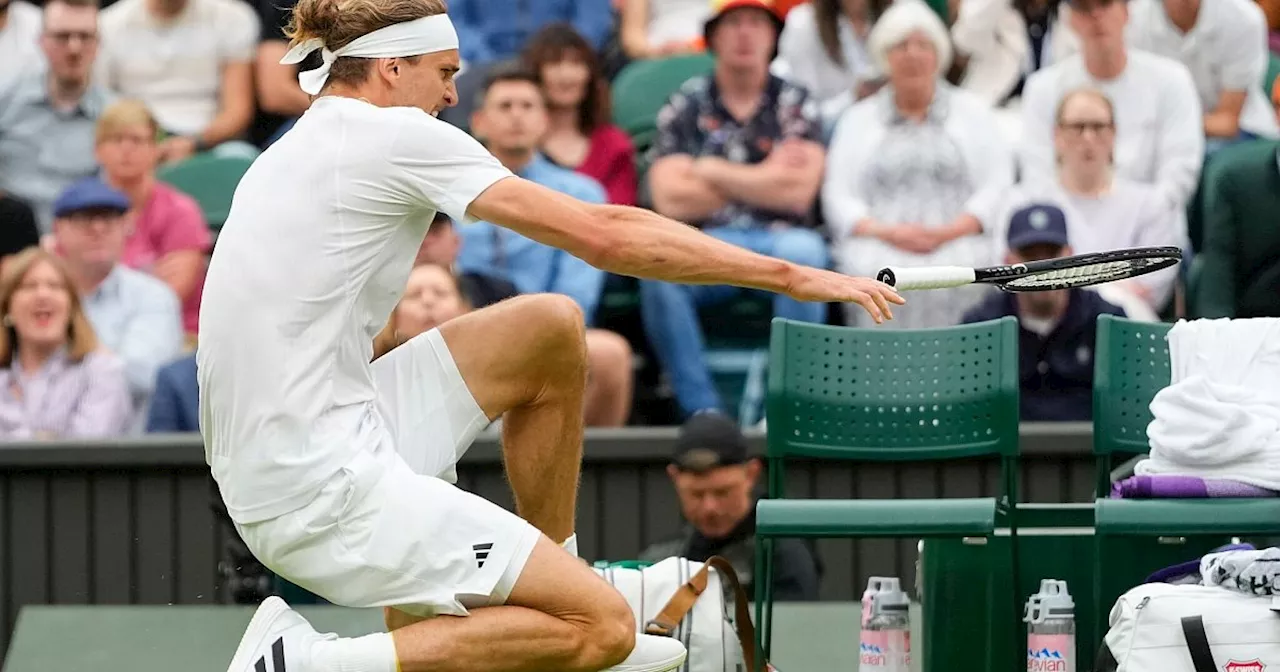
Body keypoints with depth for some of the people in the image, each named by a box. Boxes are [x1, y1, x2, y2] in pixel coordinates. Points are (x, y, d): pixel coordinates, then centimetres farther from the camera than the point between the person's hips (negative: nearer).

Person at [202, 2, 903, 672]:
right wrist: (793, 277, -7)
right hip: (325, 492, -10)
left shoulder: (299, 152, 18)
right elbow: (606, 236, -12)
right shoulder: (397, 133, -9)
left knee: (551, 327, 17)